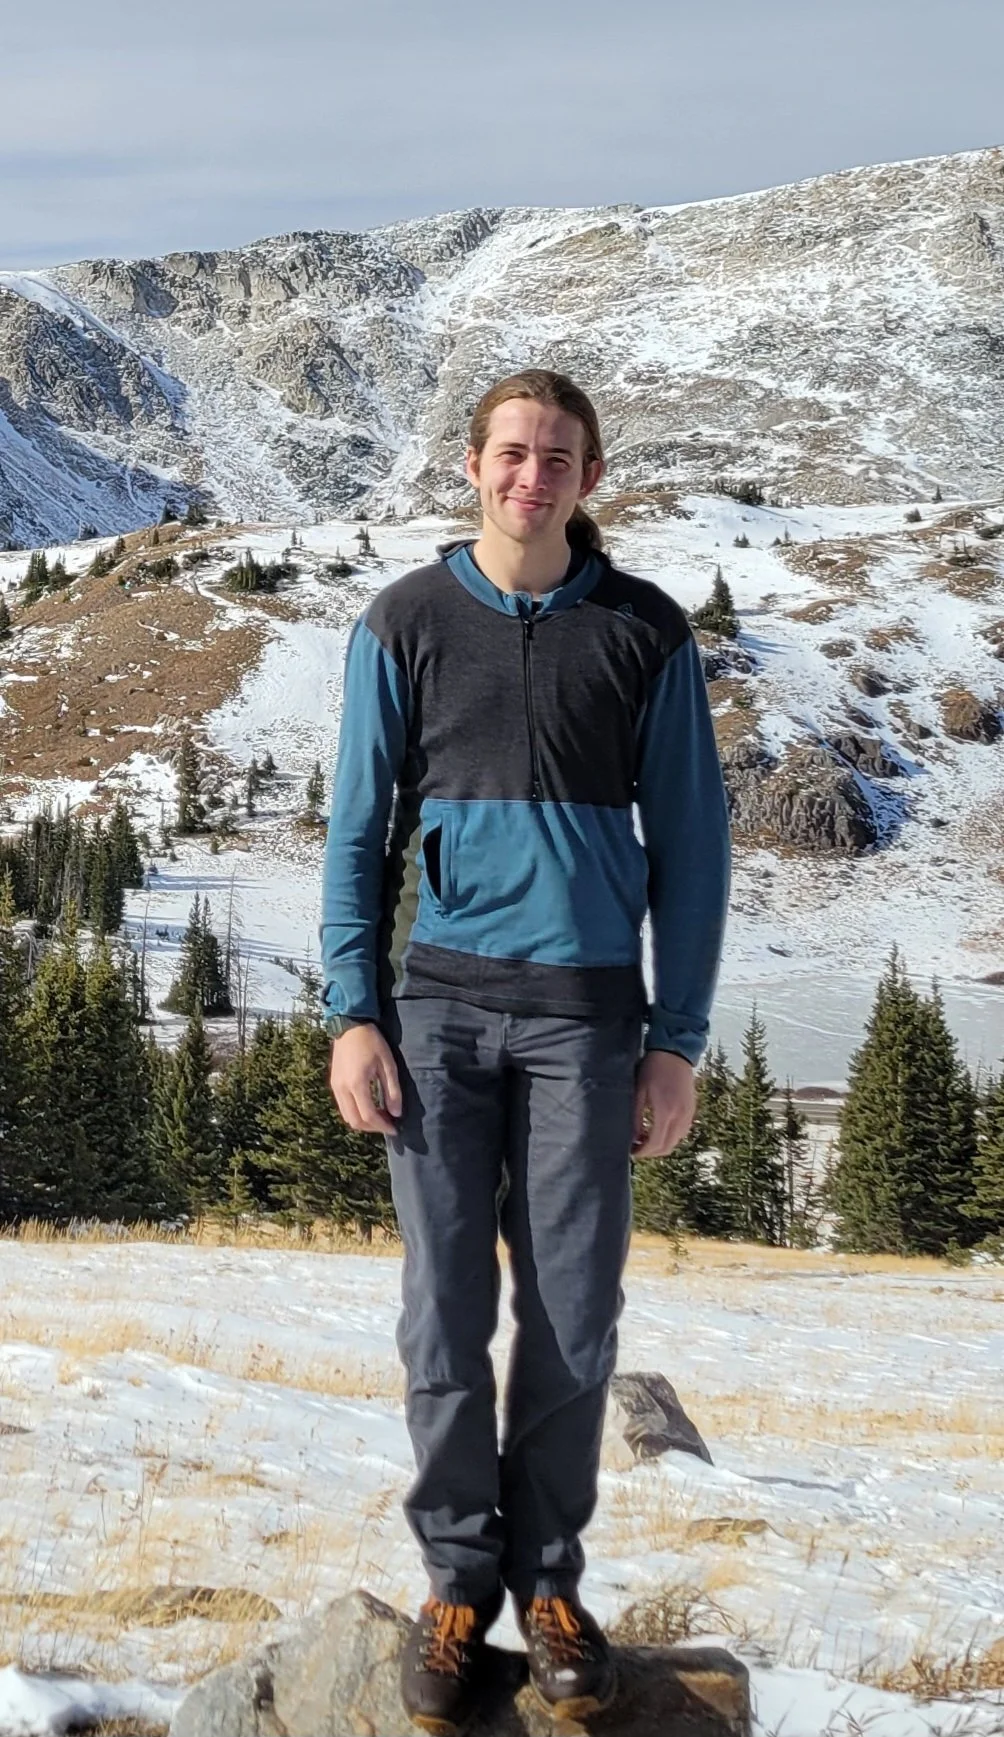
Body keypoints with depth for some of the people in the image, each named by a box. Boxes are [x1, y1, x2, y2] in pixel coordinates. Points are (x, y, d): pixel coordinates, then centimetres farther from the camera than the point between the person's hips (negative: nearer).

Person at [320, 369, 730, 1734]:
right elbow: (359, 827, 6)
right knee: (446, 1311, 3)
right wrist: (352, 1013, -2)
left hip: (584, 1008, 0)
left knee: (574, 1316, 4)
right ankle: (459, 1573, 17)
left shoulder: (645, 632, 3)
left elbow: (689, 842, 4)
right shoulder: (405, 624, 5)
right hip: (441, 1003, 0)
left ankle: (550, 1577, 20)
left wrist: (679, 1039, 0)